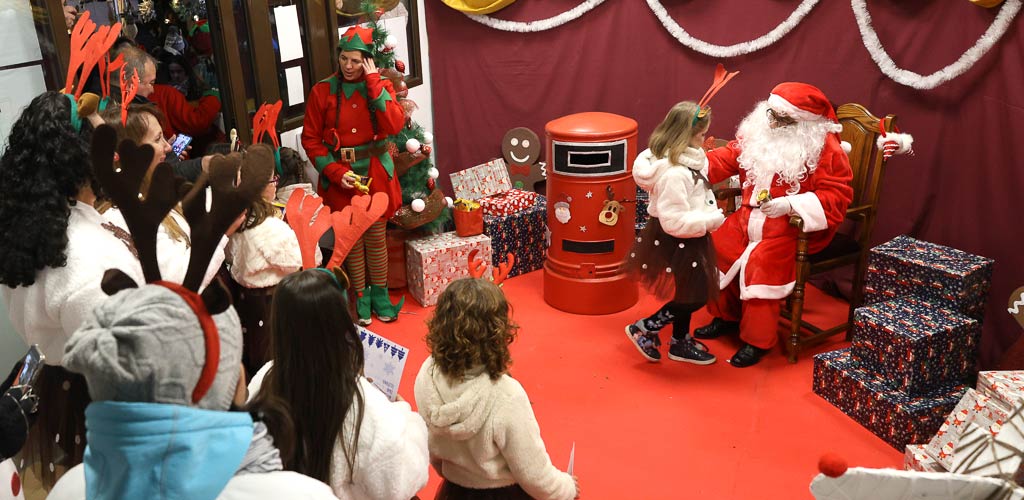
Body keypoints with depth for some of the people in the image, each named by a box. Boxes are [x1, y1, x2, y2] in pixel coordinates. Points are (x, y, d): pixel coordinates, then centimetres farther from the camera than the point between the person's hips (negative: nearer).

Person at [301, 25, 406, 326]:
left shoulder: (380, 86, 0)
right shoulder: (322, 92, -3)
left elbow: (394, 126, -17)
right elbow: (310, 139, -1)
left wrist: (373, 82, -18)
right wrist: (336, 172, -12)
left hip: (375, 174, 1)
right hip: (340, 177, 0)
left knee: (376, 237, 8)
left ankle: (380, 294, 24)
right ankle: (361, 298, 22)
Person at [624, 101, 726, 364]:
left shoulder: (685, 160, 2)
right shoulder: (674, 173, -30)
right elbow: (674, 221, -31)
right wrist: (712, 220, -23)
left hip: (685, 241, 10)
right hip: (675, 242, -10)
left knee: (687, 293, 21)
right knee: (694, 296, 2)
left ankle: (681, 343, 38)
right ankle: (642, 329, 14)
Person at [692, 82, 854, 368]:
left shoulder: (824, 148, -14)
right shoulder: (757, 134, 3)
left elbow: (838, 195, -17)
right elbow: (727, 159, 6)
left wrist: (790, 205, -29)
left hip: (796, 225, -7)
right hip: (751, 216, 7)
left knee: (761, 262, -29)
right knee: (716, 246, -8)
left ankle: (758, 340, -13)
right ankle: (727, 315, 14)